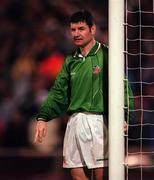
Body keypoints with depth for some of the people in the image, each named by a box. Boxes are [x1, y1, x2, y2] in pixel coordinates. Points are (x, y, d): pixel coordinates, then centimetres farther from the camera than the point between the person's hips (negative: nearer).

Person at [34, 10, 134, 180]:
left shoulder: (105, 55, -5)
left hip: (97, 121, -6)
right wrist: (43, 117, 3)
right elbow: (58, 92, 15)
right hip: (74, 121, 6)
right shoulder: (71, 61, 14)